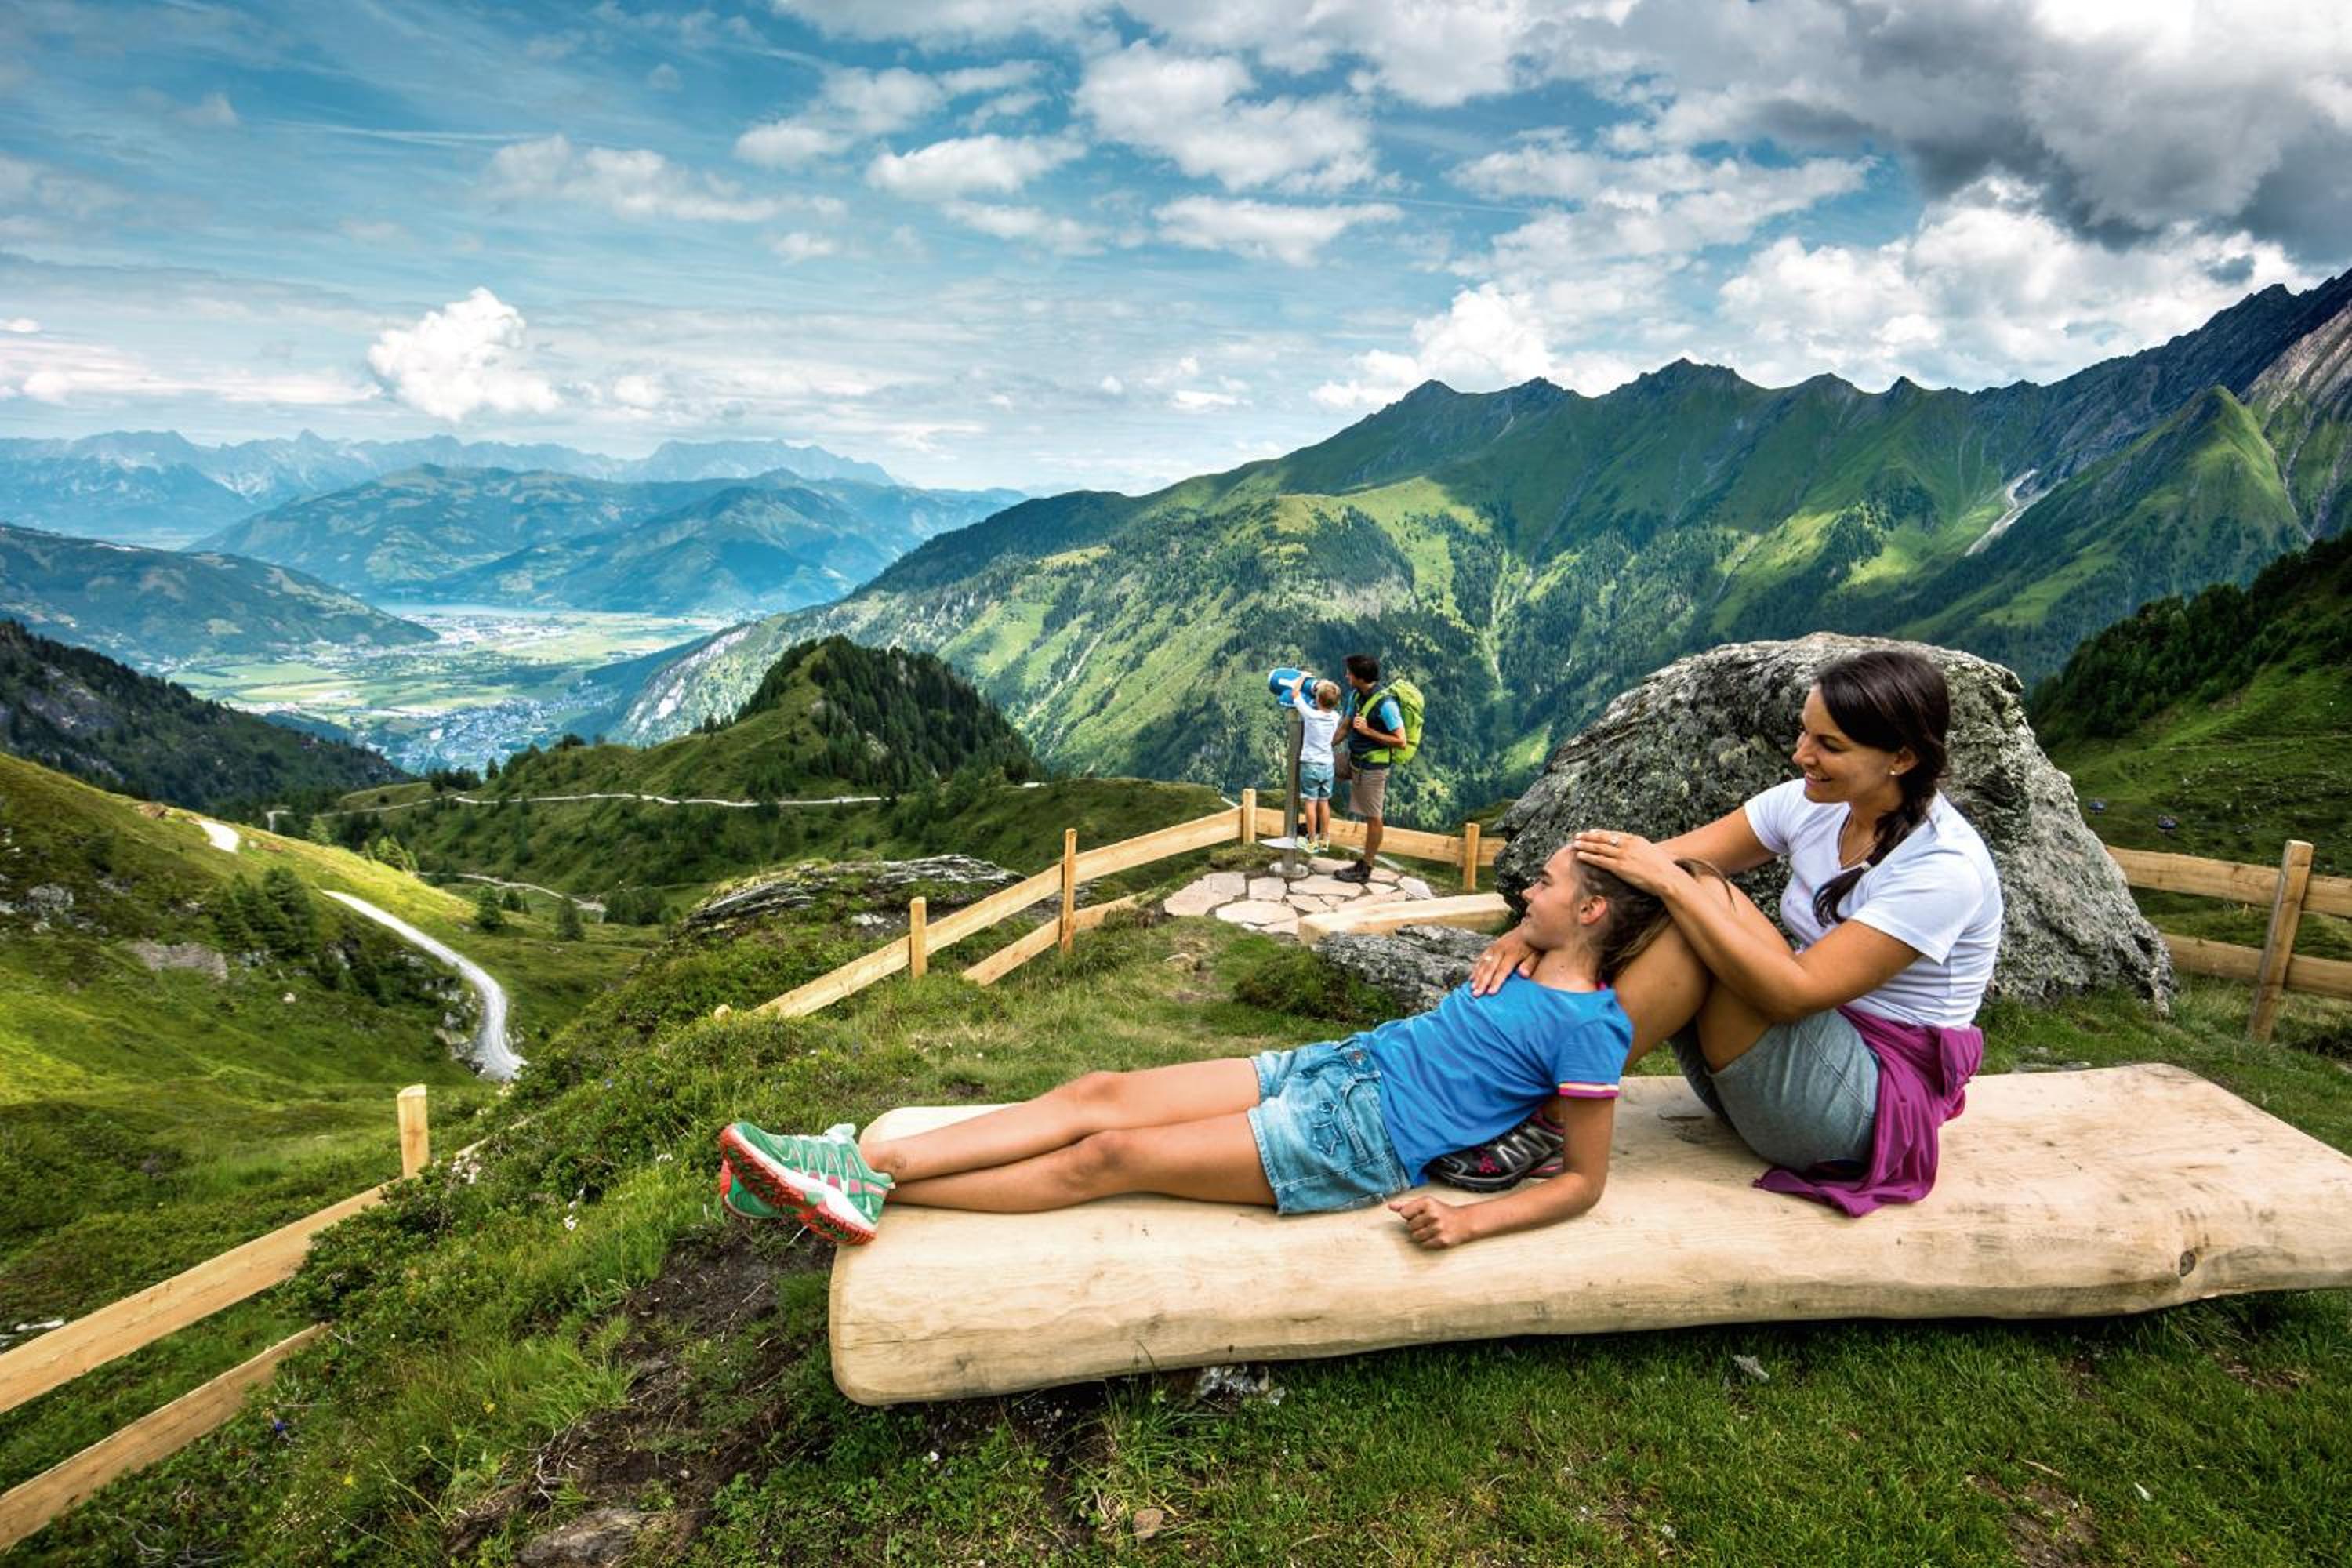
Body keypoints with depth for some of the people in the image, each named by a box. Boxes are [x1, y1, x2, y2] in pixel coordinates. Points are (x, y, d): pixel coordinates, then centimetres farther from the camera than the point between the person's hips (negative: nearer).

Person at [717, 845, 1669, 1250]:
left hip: (1357, 1141, -8)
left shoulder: (1588, 1029, -9)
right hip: (1326, 1069, 8)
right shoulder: (1534, 966, 15)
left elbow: (1584, 1181, -10)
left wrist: (1466, 1221, -19)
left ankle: (866, 1197, -8)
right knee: (1095, 1095, -9)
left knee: (1106, 1157, -15)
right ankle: (862, 1162, -12)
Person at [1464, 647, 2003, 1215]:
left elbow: (1794, 992, -29)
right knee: (1683, 902, -20)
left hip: (1872, 1100, -6)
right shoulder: (1814, 803, -3)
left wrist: (1671, 882, -32)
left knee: (1705, 898, -28)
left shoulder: (1947, 868, -22)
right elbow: (1668, 861, -9)